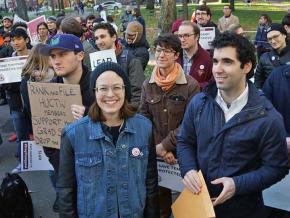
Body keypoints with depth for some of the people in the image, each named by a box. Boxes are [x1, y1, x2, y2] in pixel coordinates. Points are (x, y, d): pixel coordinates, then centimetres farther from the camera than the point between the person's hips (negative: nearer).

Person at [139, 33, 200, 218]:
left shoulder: (191, 85, -11)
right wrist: (158, 149, -10)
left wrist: (165, 145, -16)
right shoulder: (148, 85, 1)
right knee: (159, 196, 17)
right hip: (156, 152, 3)